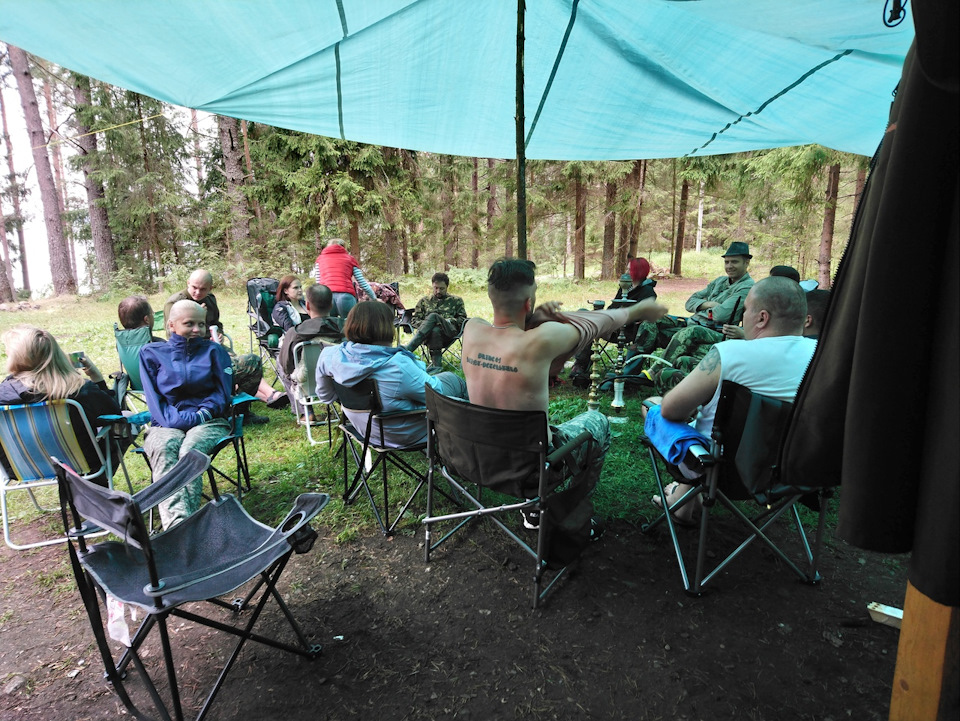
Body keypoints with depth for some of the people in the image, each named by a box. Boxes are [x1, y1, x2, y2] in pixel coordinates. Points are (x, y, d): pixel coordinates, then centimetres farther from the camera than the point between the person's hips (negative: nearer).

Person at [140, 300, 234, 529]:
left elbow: (223, 392, 8)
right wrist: (177, 419, -11)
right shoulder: (151, 353, 17)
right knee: (163, 448, -36)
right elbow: (154, 399, 8)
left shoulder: (214, 351, 17)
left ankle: (182, 522, -48)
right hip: (167, 424, 0)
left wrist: (201, 415, -9)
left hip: (209, 421, 0)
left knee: (190, 449, -35)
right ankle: (177, 523, -53)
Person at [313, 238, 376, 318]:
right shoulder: (349, 258, 21)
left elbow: (318, 283, 19)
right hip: (346, 296, -1)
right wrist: (375, 298, 26)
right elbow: (363, 283, 17)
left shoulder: (320, 258, 25)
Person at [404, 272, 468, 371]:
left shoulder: (456, 301, 25)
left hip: (450, 331, -1)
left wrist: (449, 321, -3)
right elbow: (414, 320, 20)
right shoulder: (424, 301, 27)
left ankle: (408, 349, -45)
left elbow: (463, 319, 17)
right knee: (435, 330, -39)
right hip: (427, 333, 1)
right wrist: (424, 324, -3)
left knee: (433, 316, -33)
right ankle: (436, 364, -48)